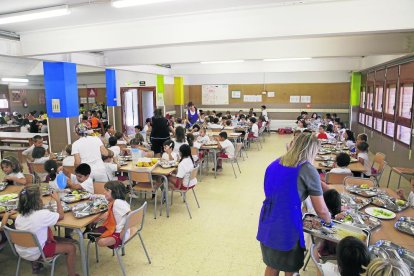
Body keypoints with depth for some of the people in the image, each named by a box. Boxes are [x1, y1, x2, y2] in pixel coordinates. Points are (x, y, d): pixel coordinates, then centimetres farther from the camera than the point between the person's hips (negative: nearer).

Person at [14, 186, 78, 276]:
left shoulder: (19, 215, -6)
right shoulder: (42, 214, -25)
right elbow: (61, 216, -9)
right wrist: (58, 200, -1)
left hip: (21, 252, 7)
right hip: (35, 253, -7)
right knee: (71, 247, 0)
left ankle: (35, 265, 33)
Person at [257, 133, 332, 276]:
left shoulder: (274, 164, 6)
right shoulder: (308, 170, -12)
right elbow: (321, 210, -6)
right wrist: (328, 222, 15)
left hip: (267, 225, 6)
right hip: (286, 228, -6)